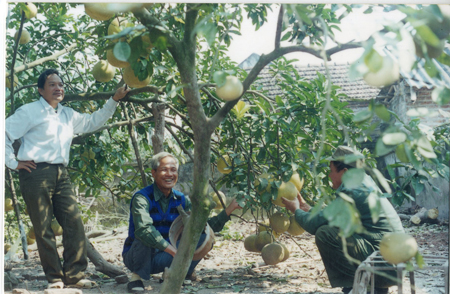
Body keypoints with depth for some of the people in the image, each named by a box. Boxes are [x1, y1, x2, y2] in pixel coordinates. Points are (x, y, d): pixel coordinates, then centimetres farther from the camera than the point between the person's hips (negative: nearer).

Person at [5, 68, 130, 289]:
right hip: (35, 173, -6)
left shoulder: (68, 115, 21)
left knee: (74, 223, -4)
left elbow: (93, 122, 32)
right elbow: (5, 134, -2)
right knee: (43, 228, -3)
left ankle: (74, 276, 2)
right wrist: (13, 163, -5)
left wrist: (114, 100, 25)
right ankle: (55, 279, 4)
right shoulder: (30, 112, 1)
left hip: (60, 174, 6)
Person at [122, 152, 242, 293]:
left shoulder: (181, 200, -1)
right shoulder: (142, 198, -20)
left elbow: (209, 226, -2)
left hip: (161, 260, 5)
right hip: (136, 257, -5)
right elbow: (143, 229, -38)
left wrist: (230, 208, -15)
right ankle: (137, 276, -14)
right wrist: (175, 251, -41)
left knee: (205, 237, -11)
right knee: (146, 238, -37)